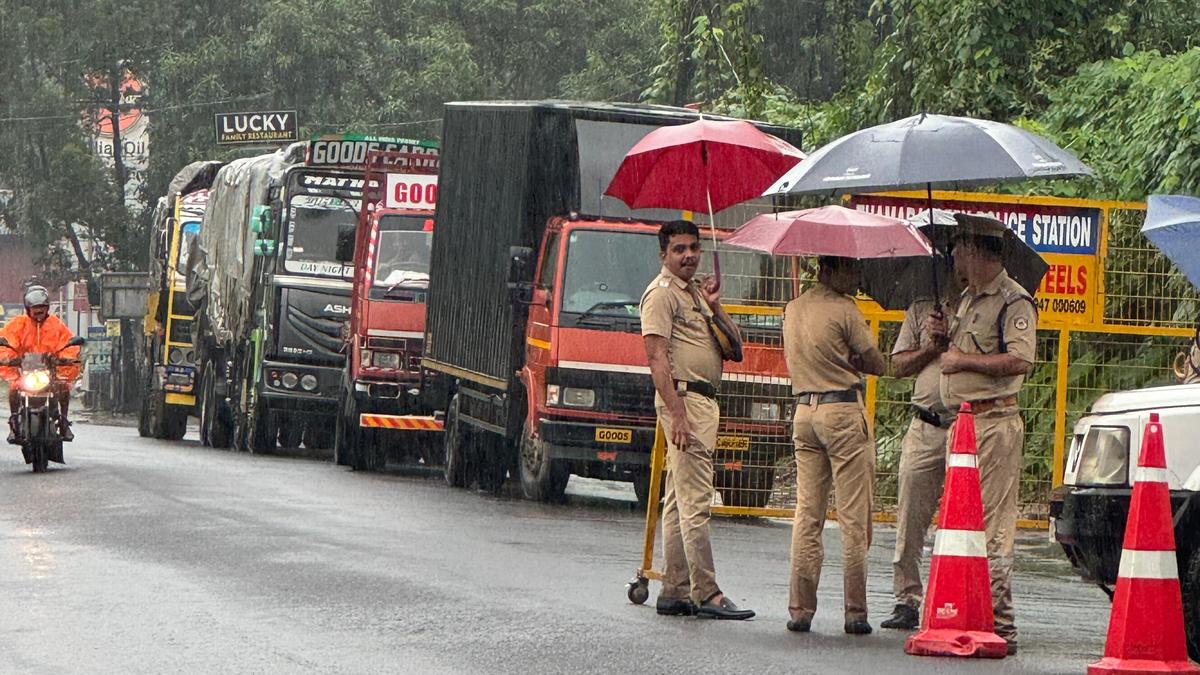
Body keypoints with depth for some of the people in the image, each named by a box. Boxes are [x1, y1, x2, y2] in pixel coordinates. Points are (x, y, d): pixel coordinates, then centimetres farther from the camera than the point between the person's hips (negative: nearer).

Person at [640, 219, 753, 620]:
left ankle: (674, 592, 13)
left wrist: (715, 309, 2)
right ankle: (706, 593, -17)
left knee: (679, 502, 10)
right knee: (696, 500, -13)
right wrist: (677, 413, -23)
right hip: (683, 396, -10)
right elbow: (657, 357, -16)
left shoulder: (695, 293, 20)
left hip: (705, 400, 10)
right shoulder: (661, 293, -7)